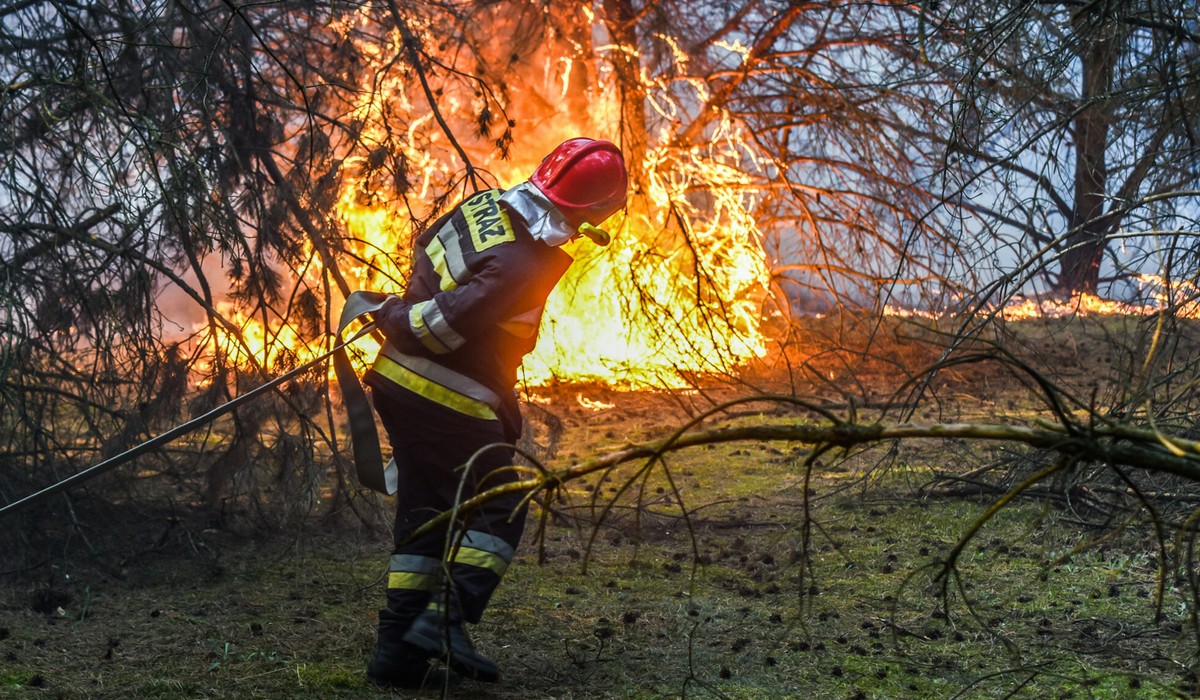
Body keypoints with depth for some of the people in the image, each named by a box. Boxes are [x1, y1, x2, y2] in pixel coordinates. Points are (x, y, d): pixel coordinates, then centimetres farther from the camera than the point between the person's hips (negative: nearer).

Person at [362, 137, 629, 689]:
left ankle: (396, 652, 16)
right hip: (447, 403, -9)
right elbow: (441, 326, -28)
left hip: (399, 384, 9)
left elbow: (425, 247, 18)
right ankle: (446, 620, -6)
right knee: (498, 513, 5)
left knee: (423, 517, 14)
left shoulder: (486, 204, 2)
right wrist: (390, 317, -10)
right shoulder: (521, 270, -26)